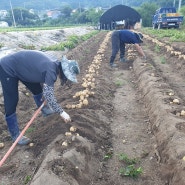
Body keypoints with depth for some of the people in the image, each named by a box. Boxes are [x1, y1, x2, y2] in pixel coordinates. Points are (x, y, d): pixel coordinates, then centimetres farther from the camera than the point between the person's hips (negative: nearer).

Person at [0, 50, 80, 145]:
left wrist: (44, 97, 20)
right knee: (11, 103, -4)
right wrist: (61, 112, -24)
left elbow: (44, 80, 14)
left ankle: (44, 109, 43)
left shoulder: (55, 64, -5)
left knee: (37, 89, 19)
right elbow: (49, 95, -32)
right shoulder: (51, 70, -32)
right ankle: (15, 134, 8)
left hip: (20, 66, 9)